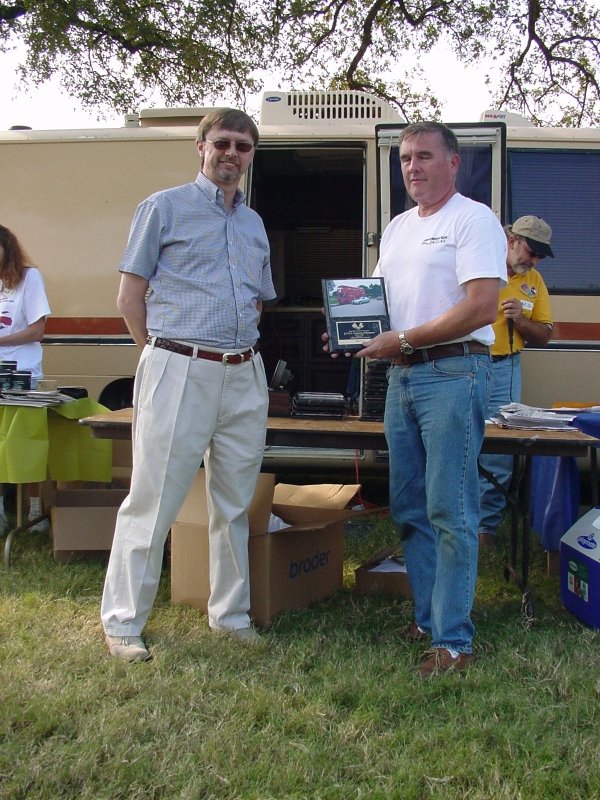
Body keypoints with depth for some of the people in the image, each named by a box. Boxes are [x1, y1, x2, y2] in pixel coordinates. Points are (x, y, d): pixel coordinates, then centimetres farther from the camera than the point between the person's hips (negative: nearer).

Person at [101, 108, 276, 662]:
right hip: (179, 372, -6)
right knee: (153, 502, -2)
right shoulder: (165, 208, 1)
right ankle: (122, 621, 10)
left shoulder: (254, 224, 18)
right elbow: (130, 297, 0)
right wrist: (167, 353, 2)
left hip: (244, 375, 6)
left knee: (235, 505, 11)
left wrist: (238, 348, 16)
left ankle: (231, 614, 24)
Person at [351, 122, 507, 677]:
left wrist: (403, 340, -17)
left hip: (452, 374, -8)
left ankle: (454, 641, 0)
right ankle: (428, 620, 24)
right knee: (409, 508, 12)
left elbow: (481, 306, -17)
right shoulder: (397, 229, 19)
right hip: (401, 377, 9)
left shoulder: (473, 219, -6)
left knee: (450, 513, -7)